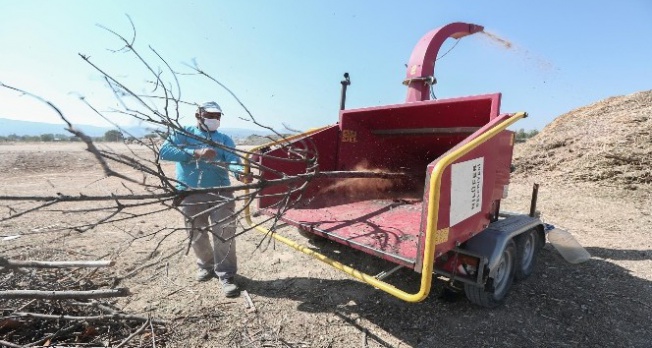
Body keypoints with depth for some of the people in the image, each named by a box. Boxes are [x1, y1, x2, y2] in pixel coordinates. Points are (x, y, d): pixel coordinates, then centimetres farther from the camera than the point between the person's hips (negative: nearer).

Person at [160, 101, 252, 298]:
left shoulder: (225, 139, 7)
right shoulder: (183, 134, 6)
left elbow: (233, 160, -12)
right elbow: (164, 151, -11)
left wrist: (241, 173, -35)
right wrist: (196, 153, -23)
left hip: (220, 193, 0)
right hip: (190, 195, 1)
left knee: (225, 234, -4)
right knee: (197, 236, 15)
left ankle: (226, 276, 9)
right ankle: (206, 265, 40)